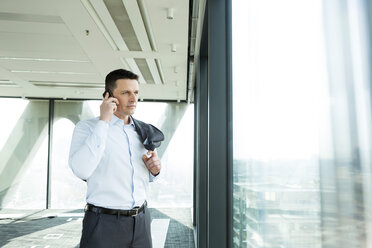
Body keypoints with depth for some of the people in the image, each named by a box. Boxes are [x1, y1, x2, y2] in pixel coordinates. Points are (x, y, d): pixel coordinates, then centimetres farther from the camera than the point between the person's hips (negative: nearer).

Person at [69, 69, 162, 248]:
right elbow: (81, 171, -24)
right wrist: (103, 122, -20)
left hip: (141, 221, 5)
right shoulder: (86, 127, -6)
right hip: (104, 223, -5)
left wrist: (154, 170, -4)